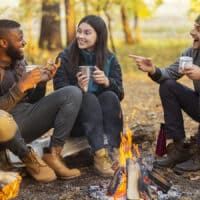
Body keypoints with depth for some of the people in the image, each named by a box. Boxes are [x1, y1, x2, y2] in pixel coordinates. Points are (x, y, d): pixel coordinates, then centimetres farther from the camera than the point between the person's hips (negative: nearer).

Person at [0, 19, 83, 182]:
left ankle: (53, 155, -12)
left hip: (27, 119, 7)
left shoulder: (19, 61, 11)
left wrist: (42, 82, -2)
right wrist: (21, 86, -24)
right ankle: (29, 158, -11)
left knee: (72, 93, -7)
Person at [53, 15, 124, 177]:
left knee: (109, 96, -27)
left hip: (104, 118, 2)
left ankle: (113, 151, -37)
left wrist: (107, 82, -26)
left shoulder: (110, 59, 2)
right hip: (74, 119, -2)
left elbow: (120, 94, -4)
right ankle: (99, 155, -45)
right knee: (89, 98, -31)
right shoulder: (65, 58, -4)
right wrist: (78, 88, -33)